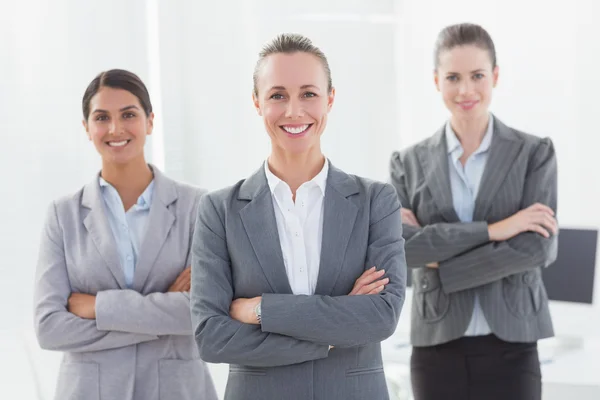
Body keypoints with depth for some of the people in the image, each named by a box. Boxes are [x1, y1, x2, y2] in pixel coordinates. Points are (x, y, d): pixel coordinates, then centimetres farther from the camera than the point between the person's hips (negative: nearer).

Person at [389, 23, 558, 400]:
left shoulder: (535, 153, 0)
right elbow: (402, 246, -11)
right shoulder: (409, 163, 4)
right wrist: (493, 229, -18)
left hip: (509, 349, -1)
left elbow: (539, 248, -12)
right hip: (437, 350, 2)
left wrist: (439, 258, -10)